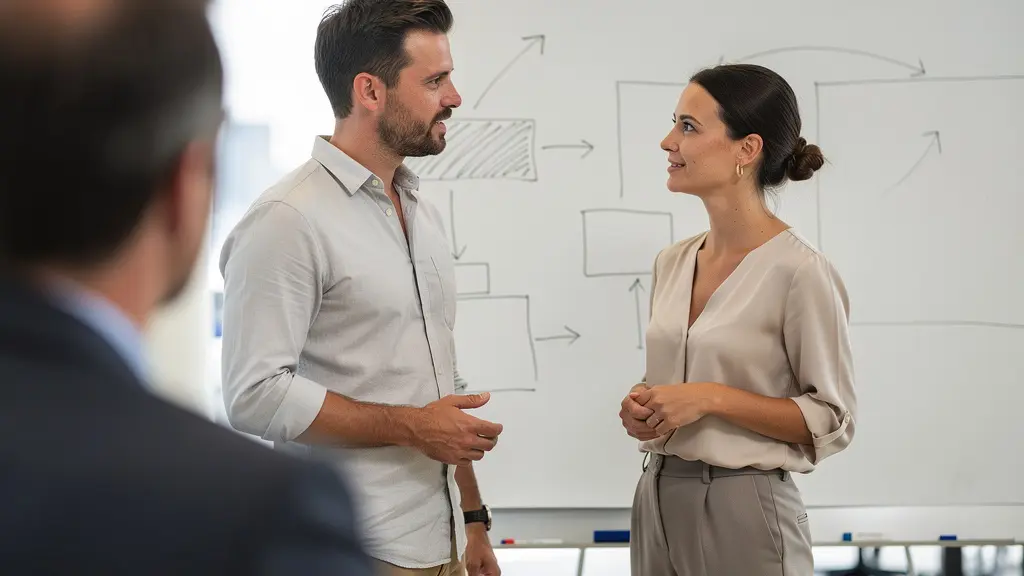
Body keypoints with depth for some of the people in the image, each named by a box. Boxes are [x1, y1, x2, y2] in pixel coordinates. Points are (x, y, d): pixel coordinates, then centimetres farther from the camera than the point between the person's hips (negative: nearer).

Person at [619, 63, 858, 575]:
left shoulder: (799, 271, -13)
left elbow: (831, 420, -12)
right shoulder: (672, 263, 8)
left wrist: (712, 398, -19)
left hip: (742, 511, -6)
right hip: (659, 498, 6)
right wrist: (644, 406, -1)